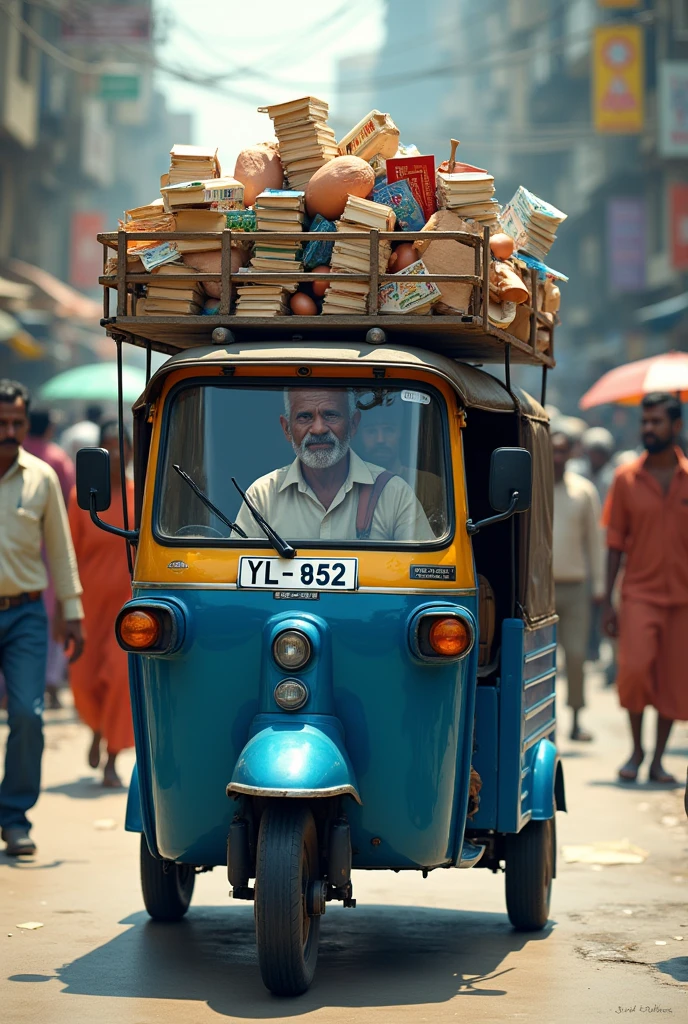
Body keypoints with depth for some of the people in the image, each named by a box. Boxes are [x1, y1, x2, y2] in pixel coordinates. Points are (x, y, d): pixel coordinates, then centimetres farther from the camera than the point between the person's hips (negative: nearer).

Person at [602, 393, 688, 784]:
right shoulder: (627, 478, 2)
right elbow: (615, 543, 5)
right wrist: (608, 602, 1)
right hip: (640, 591, -1)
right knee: (635, 668, -17)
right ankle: (636, 749, 3)